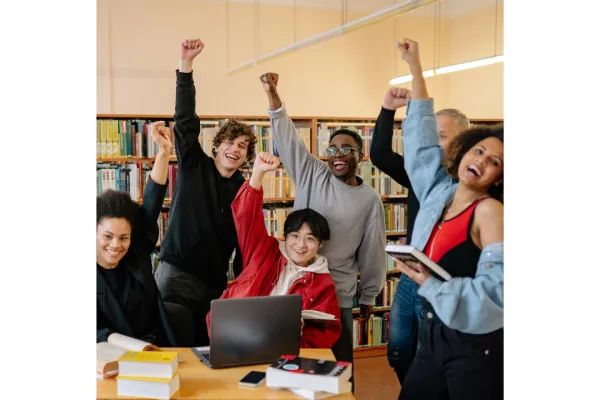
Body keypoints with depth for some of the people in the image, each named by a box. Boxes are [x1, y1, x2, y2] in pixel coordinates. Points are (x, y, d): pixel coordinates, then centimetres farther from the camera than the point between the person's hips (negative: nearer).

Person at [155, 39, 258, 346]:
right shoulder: (194, 166, -1)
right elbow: (185, 121, -13)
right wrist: (185, 65, -23)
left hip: (216, 281, 4)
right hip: (177, 273, -3)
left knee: (208, 346, 6)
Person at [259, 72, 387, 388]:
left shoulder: (370, 199, 0)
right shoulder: (312, 175, 1)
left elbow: (372, 252, 5)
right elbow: (287, 137, -6)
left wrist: (368, 298, 10)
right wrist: (272, 95, -17)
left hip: (337, 294, -1)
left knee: (338, 362, 6)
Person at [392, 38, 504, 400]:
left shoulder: (490, 210, -13)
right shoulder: (438, 192, 5)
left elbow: (496, 288, -21)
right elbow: (422, 136, 13)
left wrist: (431, 285, -20)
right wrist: (415, 68, 15)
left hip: (476, 347, -6)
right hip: (433, 337, 6)